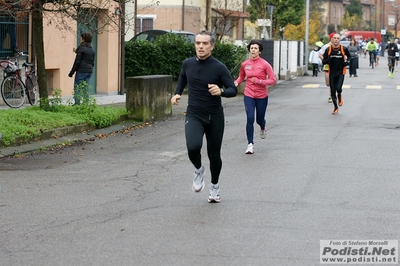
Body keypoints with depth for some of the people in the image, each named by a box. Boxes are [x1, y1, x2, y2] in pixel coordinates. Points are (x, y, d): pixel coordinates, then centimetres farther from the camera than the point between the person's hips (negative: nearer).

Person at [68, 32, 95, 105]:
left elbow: (77, 61, -12)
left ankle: (77, 104, -7)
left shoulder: (81, 48, -11)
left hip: (81, 71, -7)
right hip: (89, 71, 7)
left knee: (77, 88, -2)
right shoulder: (92, 50, 11)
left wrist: (72, 72, -7)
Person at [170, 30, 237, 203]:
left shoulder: (219, 68, -12)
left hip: (215, 117, -1)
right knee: (193, 147, -26)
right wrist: (177, 93, 6)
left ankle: (214, 185, 37)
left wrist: (221, 91, -32)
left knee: (214, 154, 9)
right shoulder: (187, 64, -1)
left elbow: (233, 90, -12)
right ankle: (198, 170, 8)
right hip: (194, 115, 1)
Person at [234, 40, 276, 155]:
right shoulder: (244, 64, 0)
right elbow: (241, 77, 17)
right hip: (249, 95, 1)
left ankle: (263, 126, 51)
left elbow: (273, 80, -10)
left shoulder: (264, 64, -10)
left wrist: (259, 81, -20)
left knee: (259, 120, 11)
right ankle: (250, 144, -4)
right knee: (250, 118, -13)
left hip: (262, 96, -1)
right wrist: (236, 83, -4)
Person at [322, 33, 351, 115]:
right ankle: (335, 107, 24)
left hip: (341, 72, -2)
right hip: (332, 73, 2)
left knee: (338, 88, -21)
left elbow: (349, 57, 15)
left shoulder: (344, 49, -4)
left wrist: (346, 62, -5)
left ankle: (340, 97, 16)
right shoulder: (328, 50, -1)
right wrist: (328, 59, -19)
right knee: (332, 91, 5)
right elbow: (323, 61, 3)